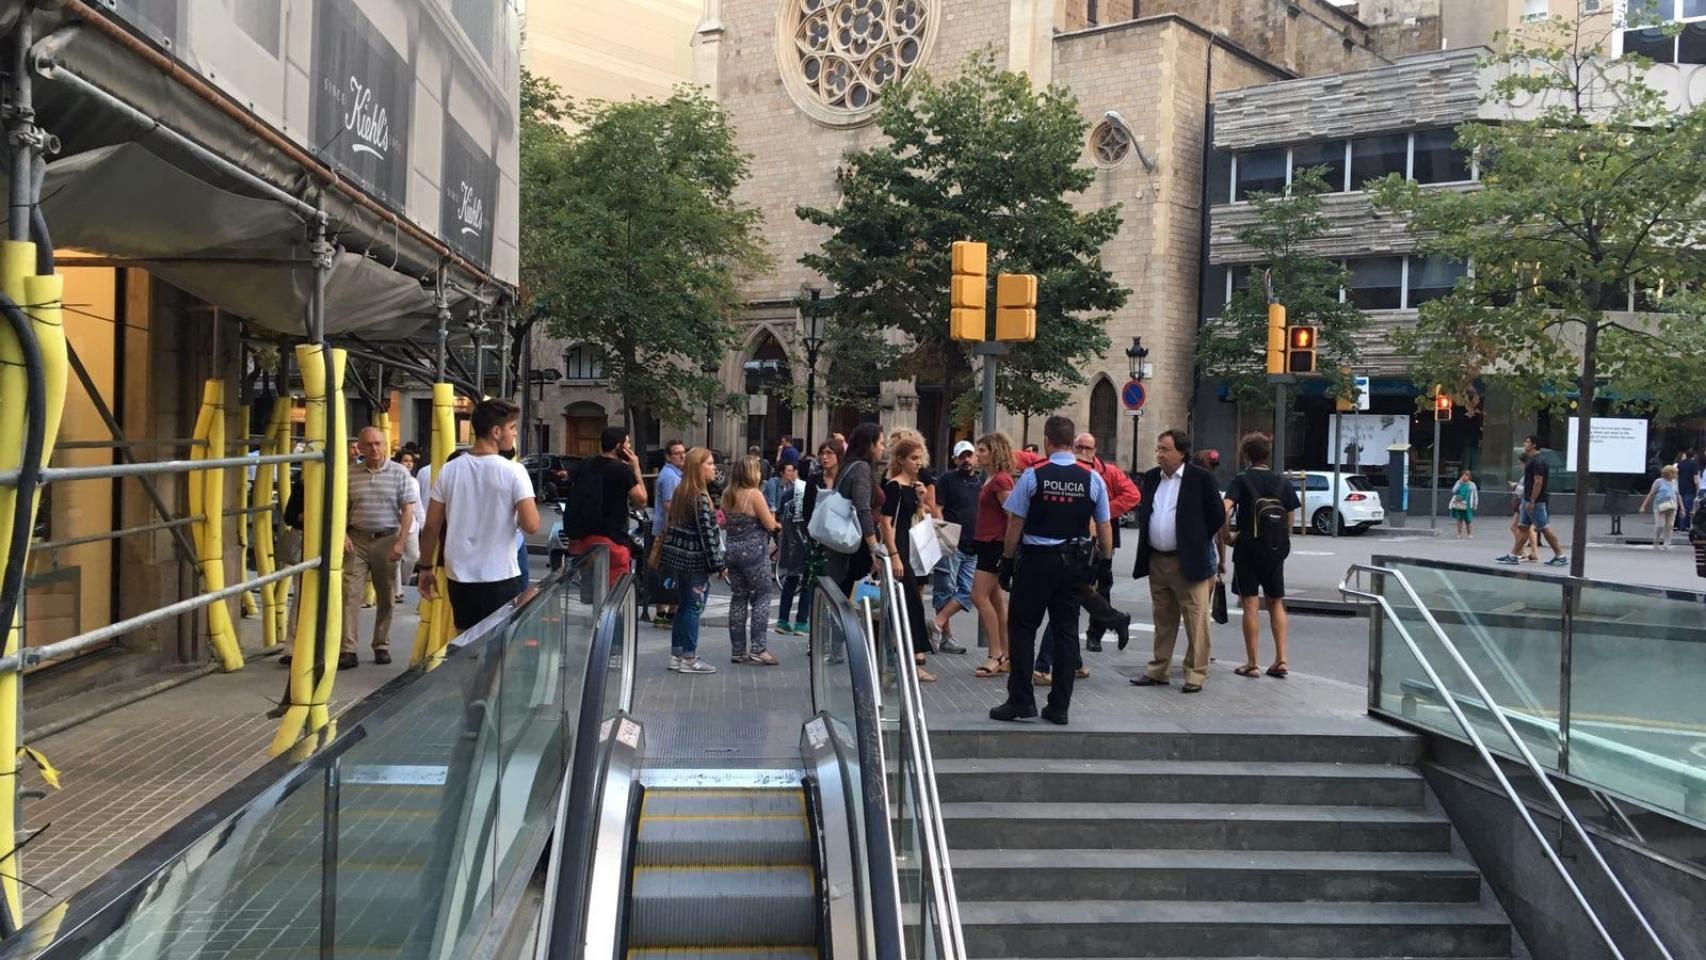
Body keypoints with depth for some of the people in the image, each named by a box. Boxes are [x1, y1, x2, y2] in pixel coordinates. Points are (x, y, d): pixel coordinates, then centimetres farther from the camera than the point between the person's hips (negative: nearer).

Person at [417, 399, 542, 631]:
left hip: (459, 577, 5)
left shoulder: (449, 470, 3)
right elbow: (531, 525, -16)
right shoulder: (513, 471, -10)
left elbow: (431, 527, 5)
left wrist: (426, 568, 15)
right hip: (500, 578, -4)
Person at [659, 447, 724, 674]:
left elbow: (673, 525, 13)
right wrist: (719, 565, -13)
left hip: (677, 557, 8)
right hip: (695, 561, -8)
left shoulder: (680, 493, 9)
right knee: (694, 608, 0)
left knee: (683, 606, 15)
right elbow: (707, 534, -17)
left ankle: (676, 655, 21)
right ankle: (689, 659, 5)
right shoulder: (701, 498, -16)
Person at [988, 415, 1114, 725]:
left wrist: (1007, 561, 3)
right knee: (1066, 631, 9)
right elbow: (1104, 527, 3)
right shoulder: (1092, 479, 0)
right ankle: (1059, 707, 12)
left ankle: (1021, 700, 4)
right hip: (1075, 563, 3)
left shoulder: (1033, 475, -8)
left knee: (1022, 628, 7)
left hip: (1035, 560, -3)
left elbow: (1015, 524, -6)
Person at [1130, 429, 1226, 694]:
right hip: (1156, 561, 6)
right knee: (1163, 621, 15)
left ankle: (1195, 674, 4)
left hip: (1188, 562, -6)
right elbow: (1143, 511, 21)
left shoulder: (1200, 478, -7)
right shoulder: (1151, 477, 10)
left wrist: (1197, 543, 0)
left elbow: (1217, 515, -4)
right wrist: (1146, 540, 11)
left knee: (1196, 622, -2)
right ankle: (1158, 671, 23)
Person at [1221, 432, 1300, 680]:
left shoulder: (1241, 480, -7)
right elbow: (1289, 522, 4)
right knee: (1276, 604, 14)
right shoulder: (1283, 483, 5)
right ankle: (1281, 660, 10)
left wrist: (1226, 535, -9)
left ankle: (1252, 663, 4)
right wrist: (1282, 545, 16)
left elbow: (1225, 509, -22)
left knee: (1251, 606, 1)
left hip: (1247, 550, -3)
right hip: (1276, 551, 3)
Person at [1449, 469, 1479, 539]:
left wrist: (1475, 505, 4)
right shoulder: (1459, 483, 6)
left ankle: (1469, 534, 12)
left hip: (1467, 506, -2)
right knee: (1459, 520, 7)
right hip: (1459, 505, 2)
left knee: (1468, 520, -1)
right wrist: (1459, 482, -9)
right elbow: (1453, 491, -7)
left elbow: (1475, 496, 6)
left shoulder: (1472, 485, 2)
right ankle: (1459, 534, 14)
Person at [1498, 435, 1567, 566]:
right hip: (1528, 500, 10)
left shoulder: (1537, 461, -16)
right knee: (1523, 527, 9)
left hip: (1535, 502, -10)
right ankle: (1514, 555, 11)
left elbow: (1538, 482, -22)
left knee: (1545, 529, -5)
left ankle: (1560, 557, 1)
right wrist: (1525, 501, 21)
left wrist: (1531, 501, -24)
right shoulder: (1533, 461, 15)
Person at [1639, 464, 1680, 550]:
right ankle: (1655, 543, 8)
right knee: (1660, 525, -7)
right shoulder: (1659, 482, 0)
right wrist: (1644, 506, -5)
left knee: (1669, 526, 0)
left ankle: (1666, 544, 7)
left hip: (1671, 507, 4)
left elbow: (1678, 495, 21)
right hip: (1660, 507, -4)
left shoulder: (1674, 482, 14)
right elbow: (1651, 494, -1)